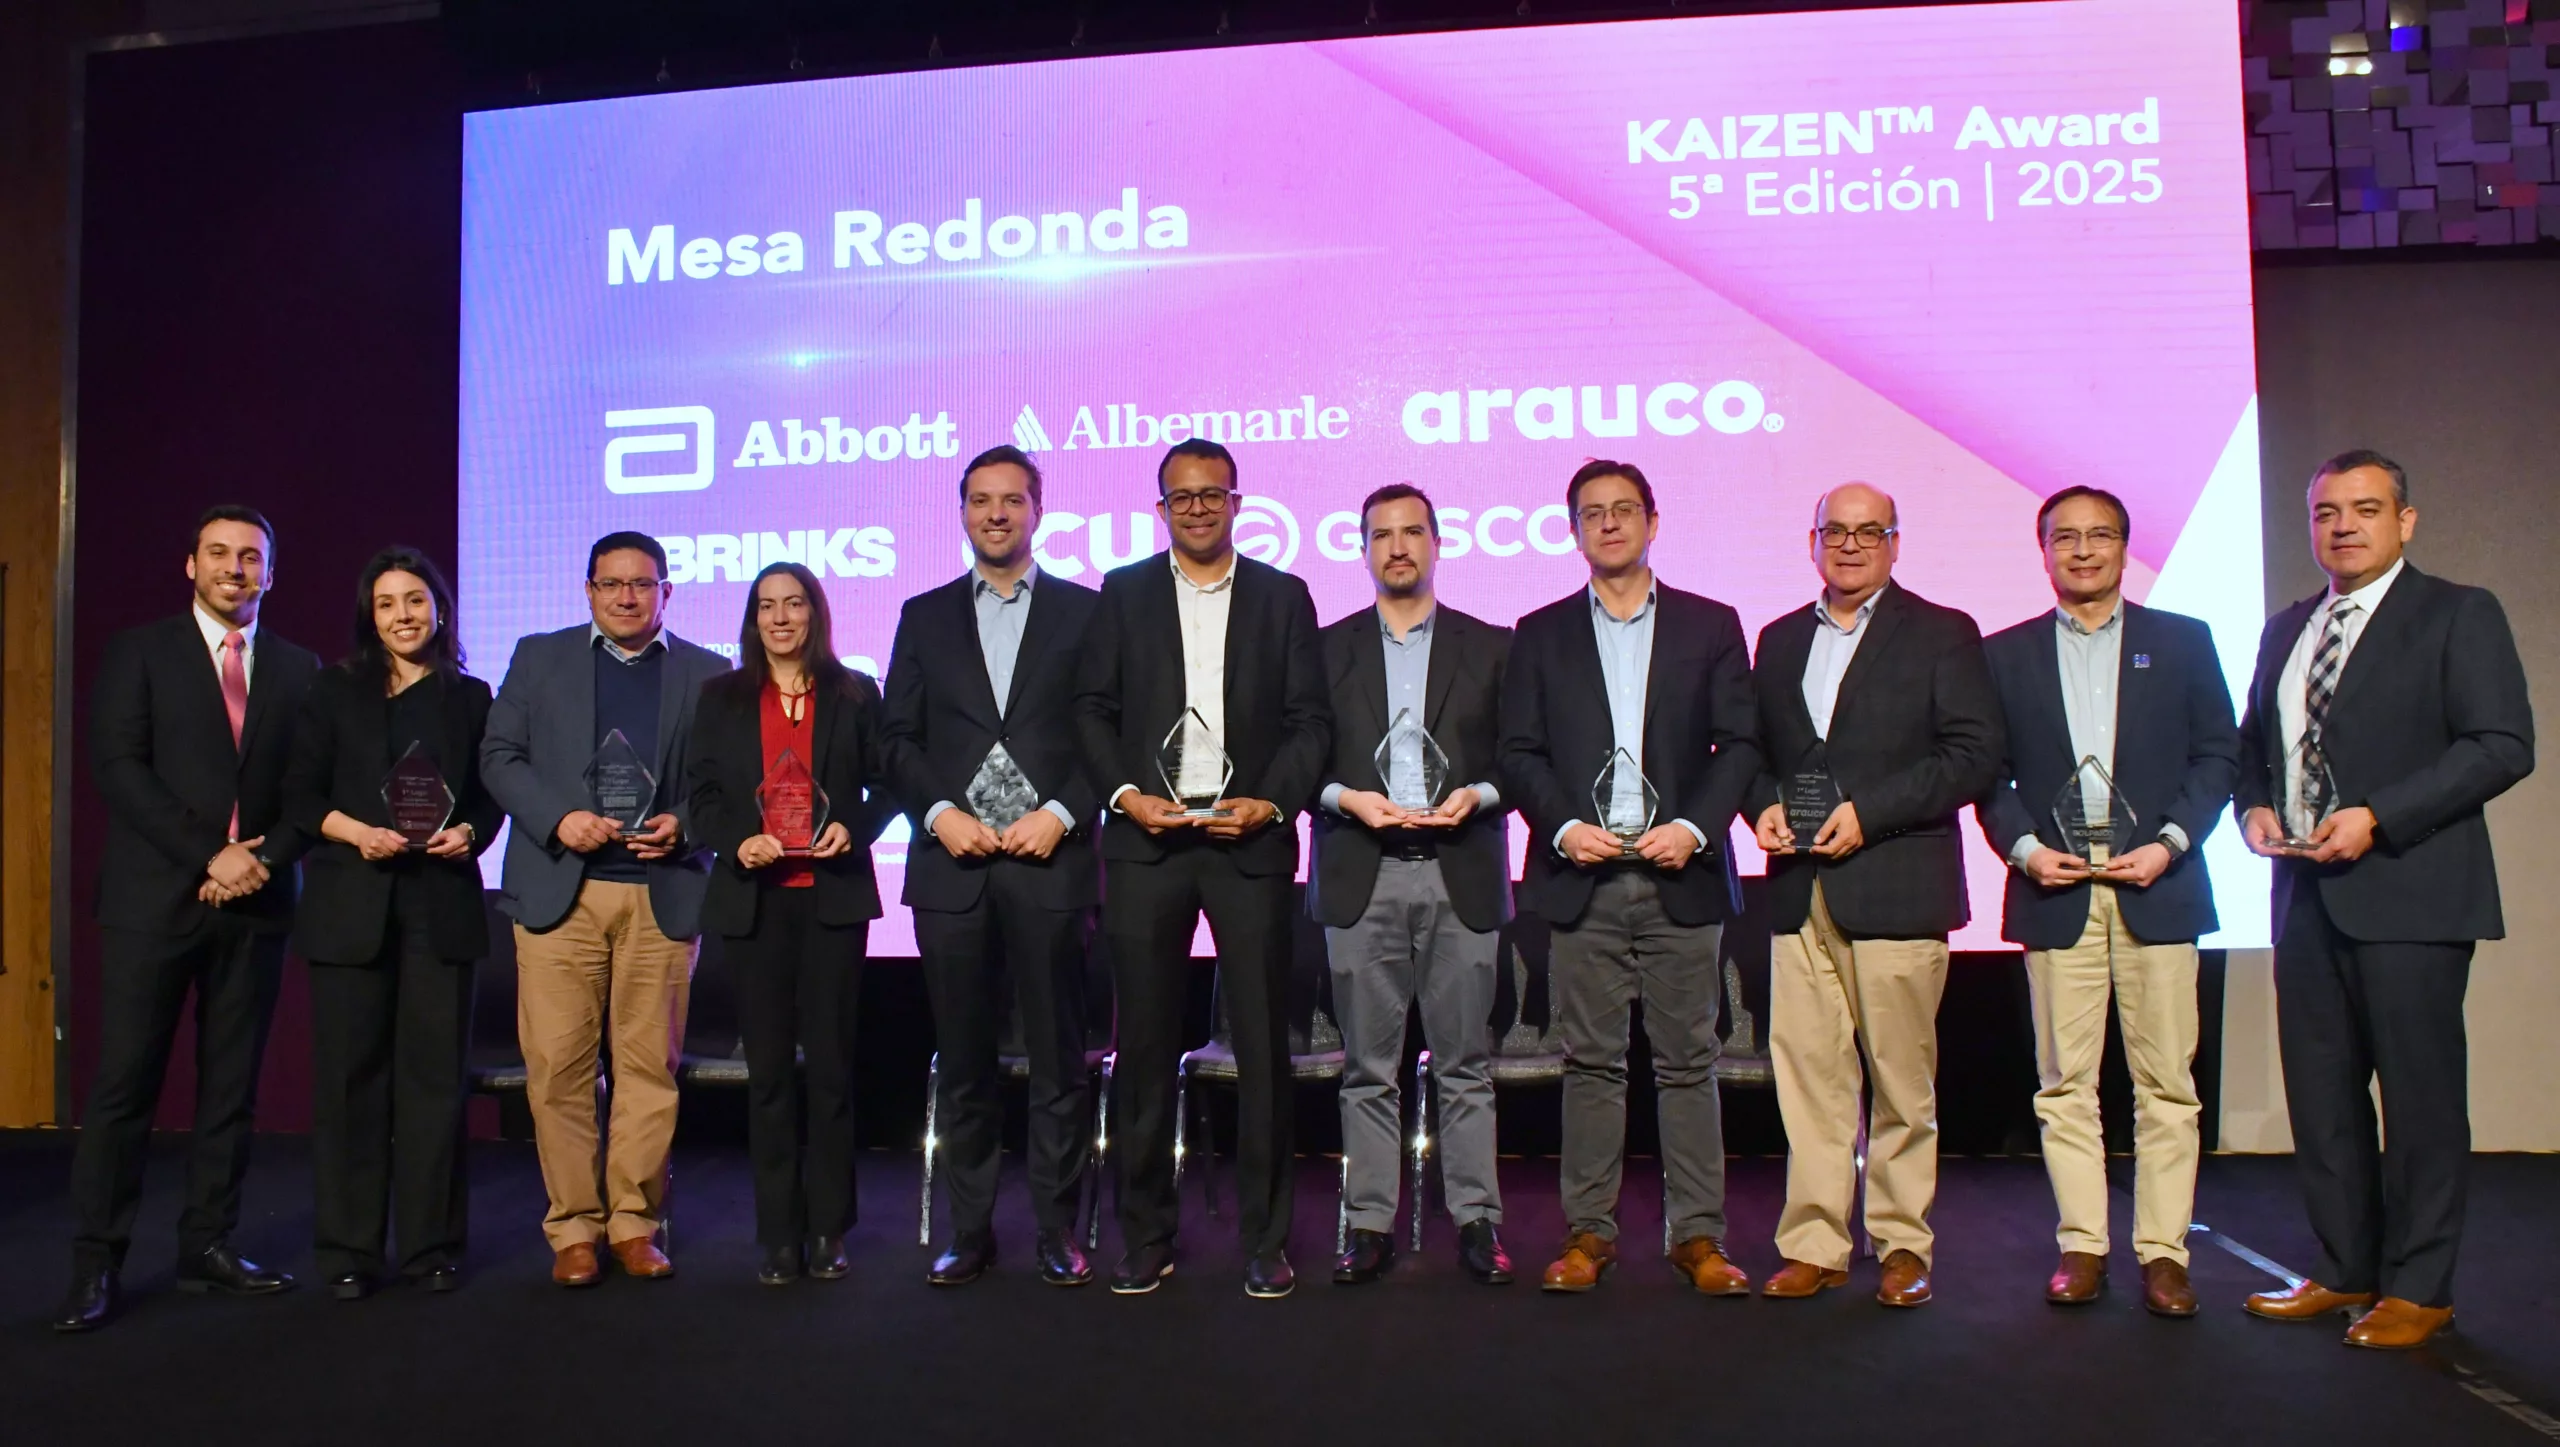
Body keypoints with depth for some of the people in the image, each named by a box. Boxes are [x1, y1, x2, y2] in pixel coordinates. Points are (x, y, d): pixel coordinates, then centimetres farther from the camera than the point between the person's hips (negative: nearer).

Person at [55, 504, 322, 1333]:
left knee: (232, 1086, 6)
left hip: (255, 902, 3)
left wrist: (265, 861, -9)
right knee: (124, 1084, -1)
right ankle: (96, 1263, 7)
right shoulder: (139, 652, 4)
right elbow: (120, 767, -6)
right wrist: (209, 855, -13)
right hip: (154, 898, -2)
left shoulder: (299, 669, 11)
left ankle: (208, 1248, 14)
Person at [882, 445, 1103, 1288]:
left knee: (1058, 1060, 3)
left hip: (1051, 862, -2)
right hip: (953, 864, 2)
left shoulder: (1083, 612, 7)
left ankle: (1057, 1231, 14)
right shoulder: (925, 616, 14)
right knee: (963, 1061, 8)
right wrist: (940, 812, -6)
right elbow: (899, 738, 9)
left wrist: (1062, 813, -11)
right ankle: (970, 1231, 19)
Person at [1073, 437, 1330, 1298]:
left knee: (1263, 1042, 1)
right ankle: (1146, 1237, 16)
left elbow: (1310, 718, 5)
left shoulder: (1282, 596, 9)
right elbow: (1093, 710, 7)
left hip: (1249, 838, 0)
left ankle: (1265, 1239, 12)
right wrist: (1126, 794, -7)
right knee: (1145, 1044, 5)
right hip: (1146, 839, 1)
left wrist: (1273, 803, -9)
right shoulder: (1123, 593, 11)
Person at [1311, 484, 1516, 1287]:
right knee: (1367, 1067, 4)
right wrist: (1346, 797, -10)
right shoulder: (1328, 648, 11)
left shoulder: (1489, 647, 10)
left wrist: (1477, 794, -11)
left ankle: (1476, 1220, 13)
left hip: (1461, 874, 0)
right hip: (1362, 876, 1)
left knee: (1465, 1062, 4)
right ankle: (1371, 1223, 12)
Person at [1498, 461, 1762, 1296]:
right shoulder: (1541, 635, 11)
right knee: (1591, 1061, 5)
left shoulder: (1711, 626, 9)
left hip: (1682, 875, 0)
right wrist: (1563, 827, -9)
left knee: (1688, 1061, 3)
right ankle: (1587, 1232, 14)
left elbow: (1741, 743, 4)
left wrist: (1695, 827, -10)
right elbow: (1519, 751, 6)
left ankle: (1698, 1234, 12)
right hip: (1583, 879, 0)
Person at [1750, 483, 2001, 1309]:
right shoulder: (1780, 640, 18)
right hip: (1801, 892, 4)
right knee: (1807, 1073, 2)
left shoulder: (1941, 635, 4)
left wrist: (1868, 812, -13)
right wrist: (1763, 805, 0)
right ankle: (1814, 1245, 11)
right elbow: (1755, 748, 22)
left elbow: (1975, 754, -5)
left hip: (1896, 890, -3)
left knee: (1902, 1080, 2)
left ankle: (1904, 1247, 15)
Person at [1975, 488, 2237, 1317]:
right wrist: (2023, 847, -6)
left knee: (2165, 1081, 1)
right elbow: (1988, 771, 9)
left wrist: (2171, 842, -7)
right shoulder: (2006, 654, 11)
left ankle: (2163, 1253, 9)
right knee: (2064, 1082, 3)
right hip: (2055, 889, 1)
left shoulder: (2181, 642, 9)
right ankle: (2082, 1247, 11)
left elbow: (2218, 755, 6)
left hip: (2155, 885, 0)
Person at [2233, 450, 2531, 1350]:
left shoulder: (2458, 615, -1)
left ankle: (2418, 1287, 12)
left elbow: (2503, 745, -11)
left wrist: (2378, 817, -18)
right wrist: (2254, 805, 1)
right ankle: (2344, 1269, 22)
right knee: (2320, 1092, 10)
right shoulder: (2285, 630, 17)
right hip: (2306, 894, 6)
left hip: (2408, 894, -6)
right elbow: (2252, 742, 22)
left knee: (2421, 1094, 1)